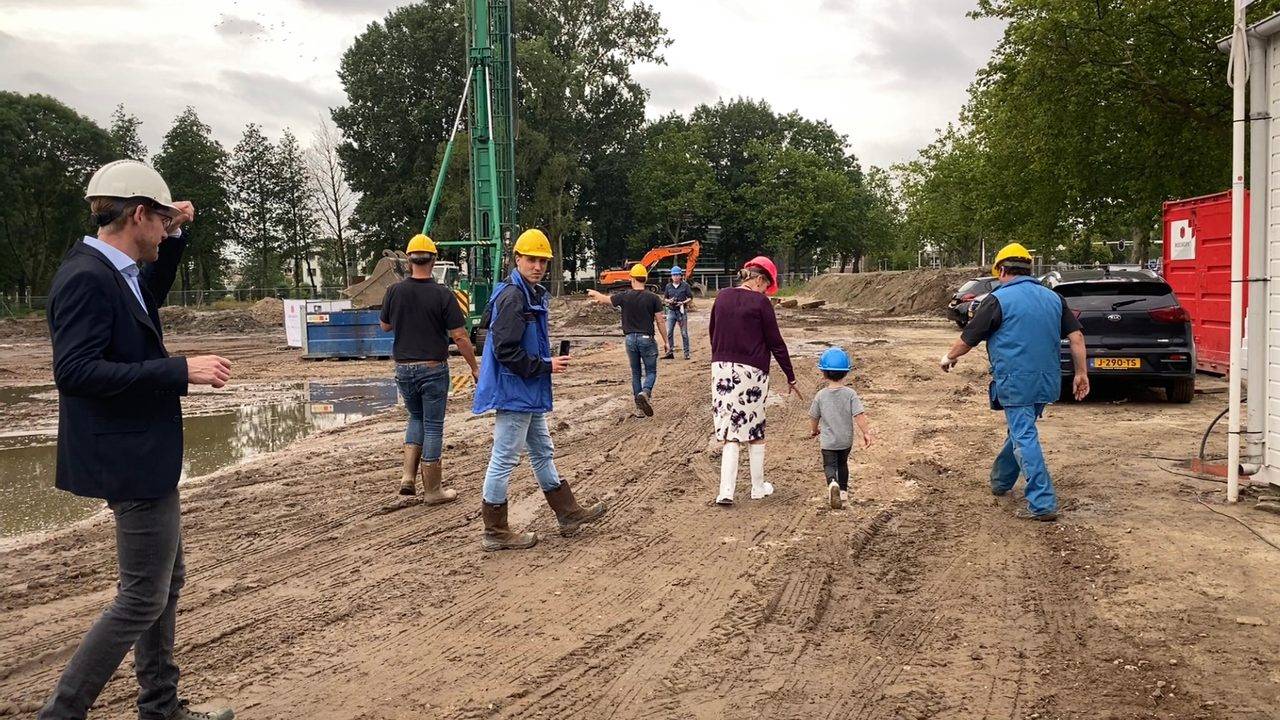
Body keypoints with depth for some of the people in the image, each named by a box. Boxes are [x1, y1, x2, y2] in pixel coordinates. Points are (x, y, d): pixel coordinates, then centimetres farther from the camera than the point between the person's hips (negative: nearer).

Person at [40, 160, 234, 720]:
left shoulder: (110, 272, 9)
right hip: (131, 461, -11)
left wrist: (174, 237, 16)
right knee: (143, 598, -3)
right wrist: (181, 371, -29)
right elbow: (74, 370, -27)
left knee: (167, 582, 19)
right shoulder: (86, 277, -19)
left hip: (146, 457, 11)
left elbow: (150, 298, 31)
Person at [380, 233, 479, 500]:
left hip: (404, 368, 3)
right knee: (433, 427, 6)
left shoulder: (395, 291, -3)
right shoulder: (443, 295, -12)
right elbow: (460, 337, -11)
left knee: (416, 418, 24)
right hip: (433, 368, -3)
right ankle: (432, 490, 13)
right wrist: (475, 368, -1)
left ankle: (409, 476, 11)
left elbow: (385, 326, 13)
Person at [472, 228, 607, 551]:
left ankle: (568, 514, 32)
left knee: (543, 452, 19)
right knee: (504, 460, -1)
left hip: (528, 395, 11)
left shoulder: (534, 294, 13)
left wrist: (547, 358, 10)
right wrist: (546, 366, -17)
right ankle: (495, 533, 9)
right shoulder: (512, 297, -19)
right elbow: (505, 351, -25)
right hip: (513, 393, -11)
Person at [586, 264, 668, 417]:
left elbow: (605, 299, 13)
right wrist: (665, 341, 5)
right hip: (646, 338, -2)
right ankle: (645, 393, -25)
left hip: (630, 338, 2)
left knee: (636, 373, 13)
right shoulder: (653, 298, -6)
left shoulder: (624, 296, -2)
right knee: (651, 372, 7)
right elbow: (659, 321, -5)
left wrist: (595, 293, 35)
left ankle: (640, 409, 13)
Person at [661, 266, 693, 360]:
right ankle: (670, 352, 3)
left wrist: (683, 302, -15)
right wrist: (669, 301, -7)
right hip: (671, 311, 3)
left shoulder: (685, 285, 0)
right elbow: (664, 298, 14)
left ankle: (686, 353, 8)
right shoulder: (668, 286, 8)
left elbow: (690, 298, 2)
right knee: (669, 332, -3)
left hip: (682, 311, -3)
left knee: (684, 333, 2)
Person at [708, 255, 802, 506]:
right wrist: (791, 378, 1)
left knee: (730, 432, 6)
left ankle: (726, 492, -2)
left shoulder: (723, 297, 6)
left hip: (722, 370, 4)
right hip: (751, 372, -4)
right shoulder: (760, 302, -9)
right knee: (755, 432, 11)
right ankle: (758, 488, 22)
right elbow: (776, 343, -6)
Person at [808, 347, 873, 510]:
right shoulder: (850, 394, -12)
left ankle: (832, 482, -26)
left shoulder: (820, 395, -10)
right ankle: (843, 490, 29)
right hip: (846, 440, 2)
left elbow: (814, 417, 2)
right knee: (842, 463, 23)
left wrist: (814, 430, 21)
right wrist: (866, 433, -9)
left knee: (829, 465, 4)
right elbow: (859, 415, -18)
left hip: (828, 440, -2)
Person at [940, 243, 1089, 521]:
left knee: (1025, 439, -5)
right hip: (1046, 382, 7)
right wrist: (1081, 373, 10)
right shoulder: (1052, 297, 10)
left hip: (1015, 382, -7)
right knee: (1020, 431, 22)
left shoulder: (999, 299, -8)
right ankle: (1000, 481, 39)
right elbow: (1076, 336, 6)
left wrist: (949, 357, 15)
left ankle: (1043, 504, -9)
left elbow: (968, 339, -3)